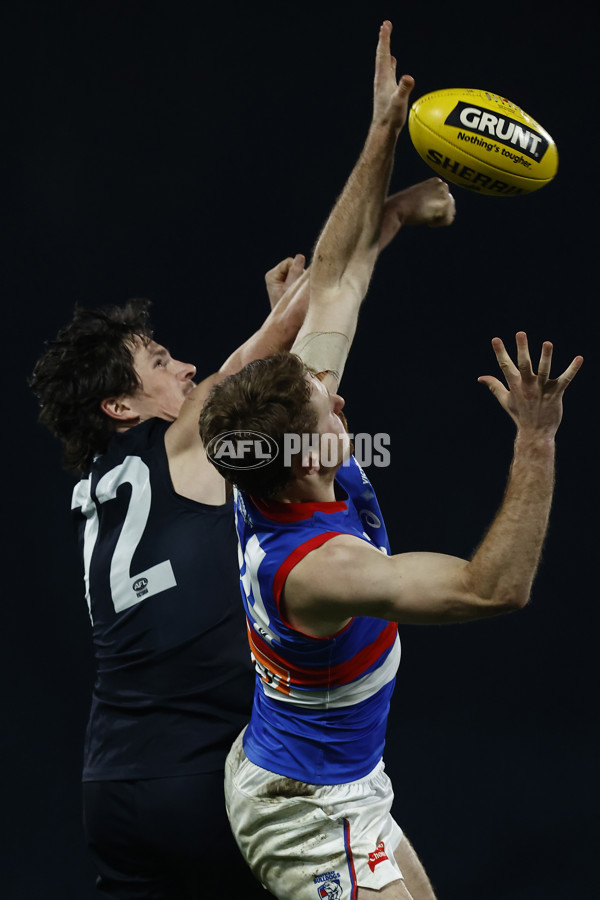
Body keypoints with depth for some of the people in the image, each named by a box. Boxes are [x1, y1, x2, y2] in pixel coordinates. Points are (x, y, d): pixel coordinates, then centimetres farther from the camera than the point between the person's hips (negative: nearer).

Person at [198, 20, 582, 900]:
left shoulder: (273, 463, -12)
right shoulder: (314, 566, -36)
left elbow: (339, 276, -8)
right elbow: (494, 588, -39)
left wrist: (384, 133, -10)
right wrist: (537, 439, -41)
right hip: (311, 815, -9)